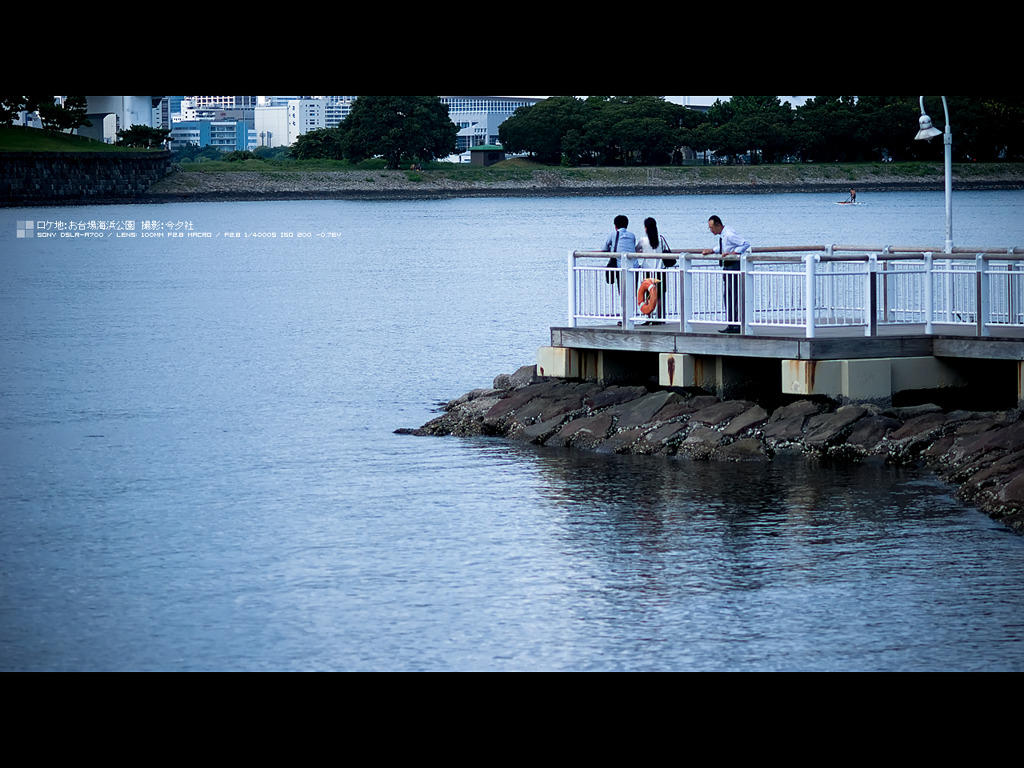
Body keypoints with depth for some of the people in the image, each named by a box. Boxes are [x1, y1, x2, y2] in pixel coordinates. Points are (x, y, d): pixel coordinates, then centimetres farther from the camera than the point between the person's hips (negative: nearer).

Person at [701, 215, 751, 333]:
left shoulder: (729, 234, -19)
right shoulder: (722, 235, 10)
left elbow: (745, 243, -22)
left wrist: (733, 252, -24)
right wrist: (712, 250, 15)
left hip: (734, 265, -10)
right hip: (727, 266, 10)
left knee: (735, 295, -9)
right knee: (728, 296, 11)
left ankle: (737, 326, -8)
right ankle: (731, 324, 15)